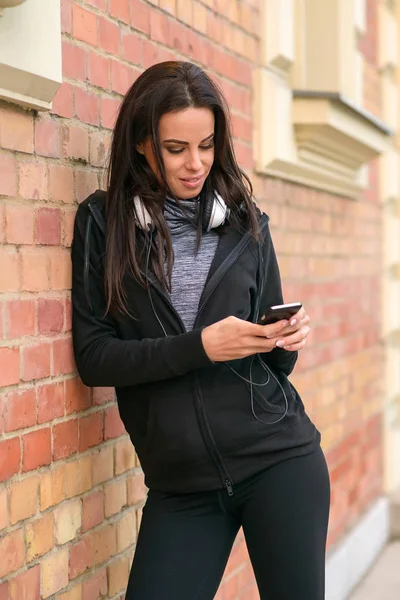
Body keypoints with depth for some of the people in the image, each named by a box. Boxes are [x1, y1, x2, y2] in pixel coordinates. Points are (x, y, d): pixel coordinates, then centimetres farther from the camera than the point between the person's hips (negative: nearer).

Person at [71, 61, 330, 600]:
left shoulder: (246, 223, 5)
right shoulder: (104, 222, -1)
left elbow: (274, 361, 11)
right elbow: (93, 358, -6)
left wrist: (288, 342, -12)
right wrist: (200, 347, -18)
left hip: (279, 458, 1)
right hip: (181, 485, -1)